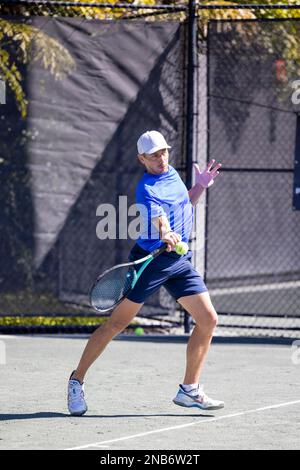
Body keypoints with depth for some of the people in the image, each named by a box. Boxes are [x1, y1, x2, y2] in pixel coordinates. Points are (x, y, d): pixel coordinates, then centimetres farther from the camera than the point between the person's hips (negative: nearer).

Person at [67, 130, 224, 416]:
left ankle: (189, 390, 9)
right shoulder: (147, 188, -14)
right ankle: (77, 380, 8)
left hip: (179, 261, 8)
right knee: (117, 323, -6)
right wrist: (165, 233, -54)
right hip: (150, 259, -8)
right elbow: (158, 215, -34)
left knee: (208, 319, -1)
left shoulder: (173, 174, 13)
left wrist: (200, 186, 15)